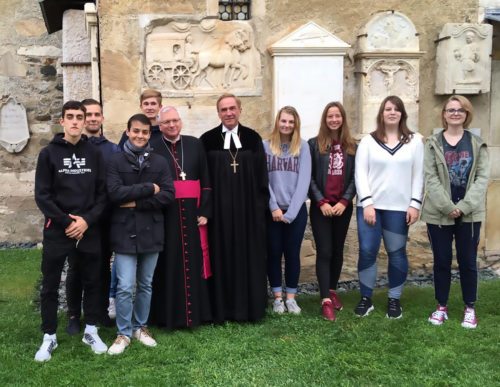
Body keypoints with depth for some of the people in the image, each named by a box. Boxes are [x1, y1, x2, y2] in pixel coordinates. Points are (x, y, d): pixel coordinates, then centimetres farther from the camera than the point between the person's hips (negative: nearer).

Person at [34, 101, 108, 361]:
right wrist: (66, 222, -13)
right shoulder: (49, 153, -1)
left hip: (89, 230, 2)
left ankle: (91, 332, 26)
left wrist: (87, 220, -11)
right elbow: (42, 195, -5)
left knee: (91, 282, 11)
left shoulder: (94, 153, 5)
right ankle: (49, 337, 20)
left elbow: (102, 193, 2)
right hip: (57, 229, -2)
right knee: (50, 286, 6)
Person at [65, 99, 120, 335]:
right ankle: (74, 316, 18)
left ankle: (102, 312, 24)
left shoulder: (113, 149, 7)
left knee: (103, 266, 11)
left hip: (104, 219, 2)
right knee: (76, 268, 6)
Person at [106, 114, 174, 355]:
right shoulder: (116, 161, -1)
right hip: (125, 232, -3)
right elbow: (114, 193, -15)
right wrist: (149, 189, -14)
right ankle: (123, 333, 14)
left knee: (145, 285, 13)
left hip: (151, 232, 3)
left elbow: (169, 195, -5)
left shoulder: (159, 162, 5)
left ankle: (140, 327, 29)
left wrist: (136, 202, -13)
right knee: (125, 287, -3)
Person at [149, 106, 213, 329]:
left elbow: (205, 180, 7)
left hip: (191, 213, 2)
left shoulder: (195, 145, 8)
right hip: (165, 215, -2)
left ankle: (195, 312, 16)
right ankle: (168, 315, 11)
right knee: (169, 266, 2)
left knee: (193, 263, 6)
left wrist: (204, 211, 0)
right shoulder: (152, 149, 2)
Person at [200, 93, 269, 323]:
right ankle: (221, 309, 13)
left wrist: (261, 204, 0)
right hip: (219, 209, -1)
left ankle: (249, 307, 18)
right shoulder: (207, 140, 2)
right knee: (221, 257, 3)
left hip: (248, 208, 1)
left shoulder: (253, 138, 6)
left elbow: (261, 174, 6)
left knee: (249, 256, 7)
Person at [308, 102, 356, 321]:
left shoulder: (352, 146, 7)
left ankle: (332, 290, 27)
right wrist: (321, 202, -12)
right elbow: (309, 177, -4)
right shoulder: (314, 144, -1)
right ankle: (325, 300, -7)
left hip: (343, 207, 3)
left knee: (337, 251, 12)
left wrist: (344, 201, -9)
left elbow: (354, 177, 4)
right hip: (321, 207, -3)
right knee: (324, 252, -6)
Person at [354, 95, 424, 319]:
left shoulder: (415, 141, 6)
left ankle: (394, 300, 20)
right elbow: (360, 174, -2)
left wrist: (415, 204, -4)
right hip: (370, 206, 0)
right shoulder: (368, 141, 4)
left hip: (399, 208, 0)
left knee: (397, 254, 6)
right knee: (367, 252, -1)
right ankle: (366, 298, 15)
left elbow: (418, 175, 4)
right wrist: (367, 203, -10)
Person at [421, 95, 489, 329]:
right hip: (439, 213, 0)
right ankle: (442, 306, 21)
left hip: (469, 213, 0)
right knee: (442, 261, 8)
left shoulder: (478, 144, 5)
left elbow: (482, 178, -3)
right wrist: (448, 206, -15)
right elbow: (430, 178, -6)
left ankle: (470, 308, 22)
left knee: (468, 262, 7)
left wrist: (463, 206, -14)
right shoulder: (433, 143, 2)